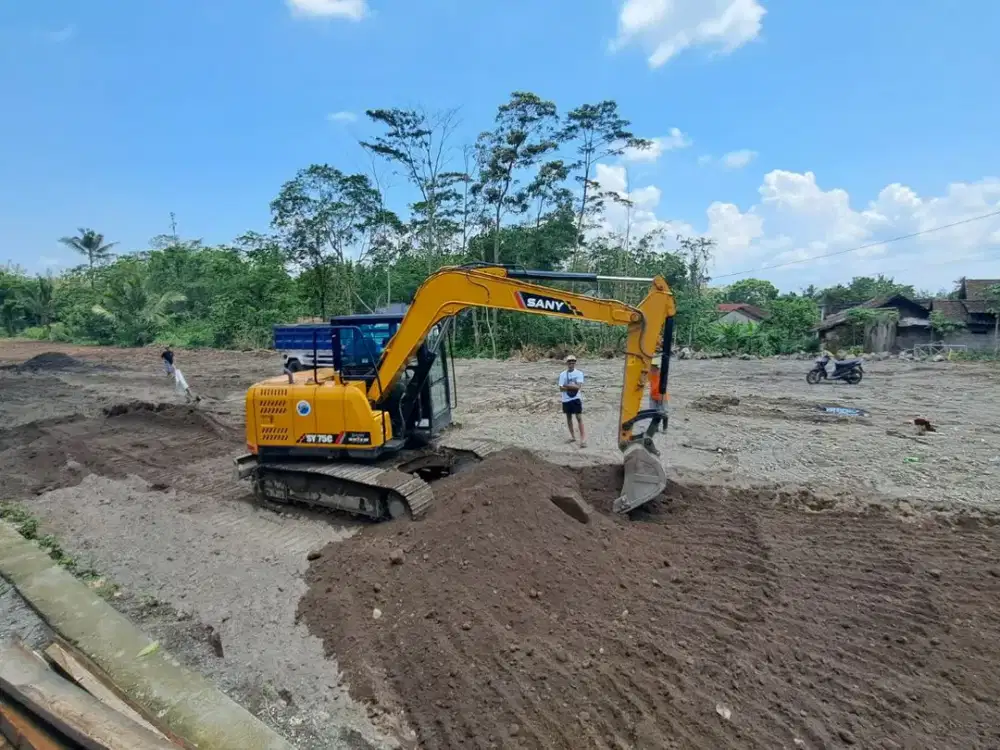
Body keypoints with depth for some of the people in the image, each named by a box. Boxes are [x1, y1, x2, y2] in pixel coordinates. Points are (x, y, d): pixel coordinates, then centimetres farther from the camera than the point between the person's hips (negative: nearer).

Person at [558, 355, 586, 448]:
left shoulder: (579, 373, -5)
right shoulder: (562, 374, -1)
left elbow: (578, 386, -16)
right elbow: (561, 389, -6)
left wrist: (567, 385, -12)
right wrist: (572, 387, -13)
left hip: (576, 399, -3)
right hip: (566, 400, 3)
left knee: (579, 418, -7)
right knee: (568, 417, 12)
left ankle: (583, 438, -6)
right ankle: (573, 436, 25)